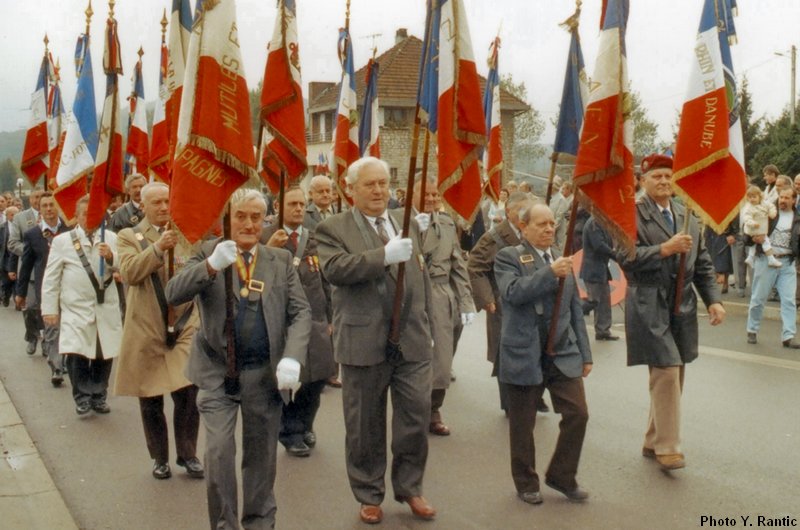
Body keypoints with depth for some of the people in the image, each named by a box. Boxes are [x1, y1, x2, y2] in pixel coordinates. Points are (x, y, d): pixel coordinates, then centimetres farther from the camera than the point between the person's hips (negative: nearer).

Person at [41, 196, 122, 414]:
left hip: (106, 309, 2)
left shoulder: (111, 238, 5)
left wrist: (111, 257, -22)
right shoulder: (62, 241, 1)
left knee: (104, 356, 8)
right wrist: (50, 309, -3)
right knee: (76, 355, -11)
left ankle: (98, 396, 27)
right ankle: (82, 397, 10)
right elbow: (51, 278, 1)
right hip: (76, 310, -2)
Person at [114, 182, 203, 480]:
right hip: (146, 331, -1)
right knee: (150, 400, 9)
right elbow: (129, 272, -16)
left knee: (187, 394, -6)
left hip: (184, 328, 1)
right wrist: (158, 247, -26)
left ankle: (188, 455, 12)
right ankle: (160, 458, 25)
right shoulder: (129, 237, 1)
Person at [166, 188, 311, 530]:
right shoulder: (208, 252, 2)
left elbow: (300, 312, 0)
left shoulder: (281, 260, 7)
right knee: (219, 450, -12)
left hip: (265, 372, 2)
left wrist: (292, 357, -17)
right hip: (218, 371, -2)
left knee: (261, 454, 12)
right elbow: (173, 294, -12)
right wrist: (211, 266, -29)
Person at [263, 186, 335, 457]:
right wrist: (269, 249, -26)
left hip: (315, 319, 4)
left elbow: (324, 281, 12)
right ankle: (290, 433, 23)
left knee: (319, 375, 7)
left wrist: (329, 318, 10)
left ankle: (303, 423, 32)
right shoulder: (266, 238, -3)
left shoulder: (315, 239, 11)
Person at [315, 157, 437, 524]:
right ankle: (369, 495, 25)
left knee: (417, 417, 7)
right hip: (364, 342, -3)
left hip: (412, 341, 4)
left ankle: (409, 488, 26)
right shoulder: (332, 229, -3)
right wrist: (384, 255, -29)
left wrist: (427, 326, 14)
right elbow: (335, 269, -22)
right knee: (365, 425, 9)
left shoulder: (408, 223, 12)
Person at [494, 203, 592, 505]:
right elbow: (513, 292, -22)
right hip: (525, 355, -4)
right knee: (522, 423, 6)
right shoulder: (509, 257, -3)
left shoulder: (562, 259, 13)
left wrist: (585, 353, 12)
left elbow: (575, 309, 15)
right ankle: (526, 484, 24)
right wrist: (550, 273, -28)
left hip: (564, 353, 4)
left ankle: (561, 476, 18)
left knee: (578, 414, -1)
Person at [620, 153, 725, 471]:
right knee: (666, 373, -12)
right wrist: (664, 249, -22)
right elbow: (625, 258, -16)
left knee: (673, 377, 11)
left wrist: (713, 300, 5)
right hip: (649, 307, -6)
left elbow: (702, 263, 15)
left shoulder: (687, 217, 14)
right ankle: (667, 447, 0)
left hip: (682, 307, 6)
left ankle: (652, 443, 25)